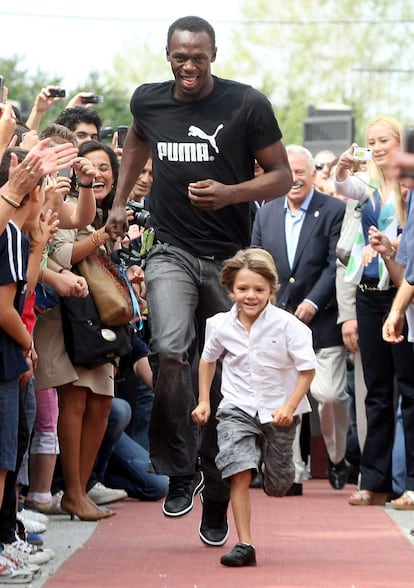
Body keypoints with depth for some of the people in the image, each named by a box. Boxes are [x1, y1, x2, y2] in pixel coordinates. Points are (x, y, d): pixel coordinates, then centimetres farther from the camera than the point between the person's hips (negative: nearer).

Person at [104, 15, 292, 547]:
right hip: (171, 251, 1)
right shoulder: (148, 101, 4)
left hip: (229, 257, -1)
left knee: (224, 383, 6)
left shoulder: (247, 105, -7)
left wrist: (229, 194, -19)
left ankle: (216, 502, 20)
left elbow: (281, 176, -2)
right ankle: (179, 468, -10)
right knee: (169, 349, -27)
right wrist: (119, 202, 18)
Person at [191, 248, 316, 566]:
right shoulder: (220, 325, -6)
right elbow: (208, 359, 15)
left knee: (278, 485, 11)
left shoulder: (287, 325, -17)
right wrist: (204, 401, 13)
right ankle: (245, 545, -17)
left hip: (279, 411, -1)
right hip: (237, 408, 1)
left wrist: (289, 406, -20)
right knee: (240, 474, -19)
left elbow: (307, 368, -11)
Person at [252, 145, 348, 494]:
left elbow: (337, 264, -8)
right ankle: (292, 474, 5)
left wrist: (313, 302, -15)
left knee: (329, 394, -6)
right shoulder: (266, 214, 11)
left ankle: (337, 459, 20)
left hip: (321, 320, -4)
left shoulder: (334, 211, -3)